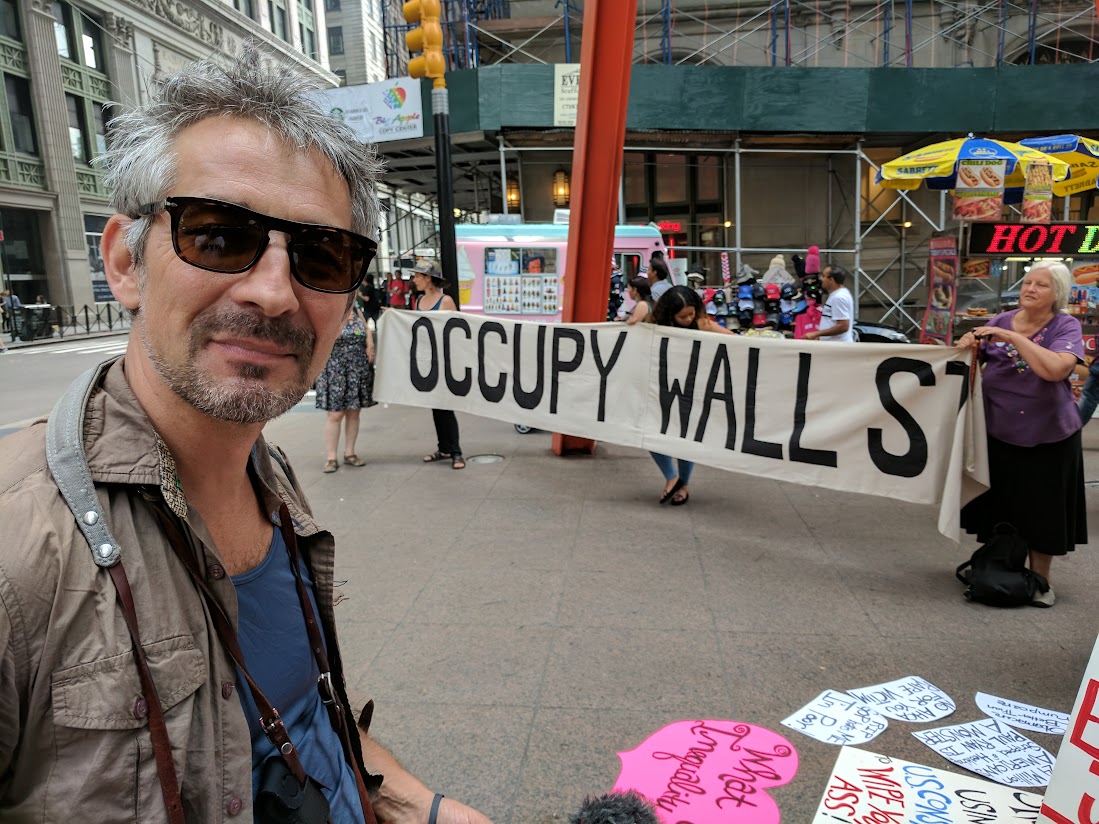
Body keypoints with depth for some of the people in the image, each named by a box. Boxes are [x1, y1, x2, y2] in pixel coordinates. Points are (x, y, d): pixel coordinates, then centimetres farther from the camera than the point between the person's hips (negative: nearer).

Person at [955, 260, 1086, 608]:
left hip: (1049, 438, -2)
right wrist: (968, 345, -18)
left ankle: (1040, 579, 25)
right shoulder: (1001, 322, 0)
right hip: (998, 434, 2)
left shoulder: (1066, 327, -8)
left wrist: (1014, 338, -26)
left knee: (1041, 509, 8)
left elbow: (1055, 369, -26)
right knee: (998, 504, 13)